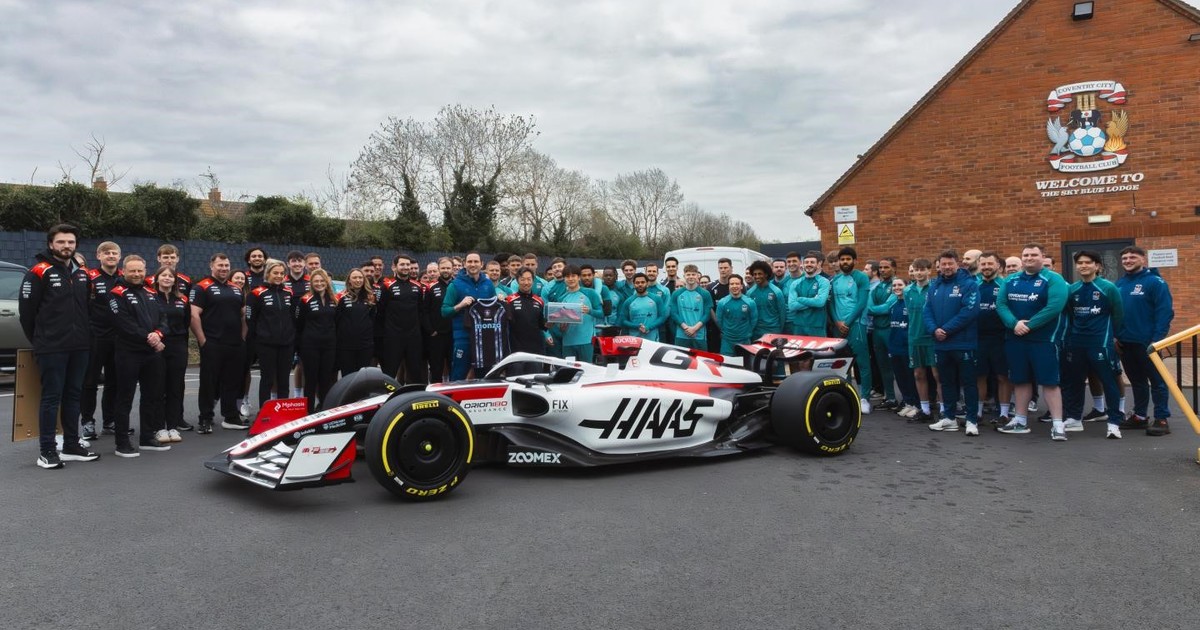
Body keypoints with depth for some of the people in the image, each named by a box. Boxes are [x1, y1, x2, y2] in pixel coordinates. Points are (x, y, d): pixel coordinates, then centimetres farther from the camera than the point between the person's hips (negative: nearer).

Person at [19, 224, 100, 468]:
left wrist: (84, 336, 12)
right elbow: (26, 311, -5)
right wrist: (39, 342, 0)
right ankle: (46, 451, 3)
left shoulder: (82, 273, 12)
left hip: (79, 347, 6)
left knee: (74, 395, 11)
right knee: (51, 397, -3)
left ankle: (72, 446, 19)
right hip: (52, 348, -6)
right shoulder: (39, 272, -7)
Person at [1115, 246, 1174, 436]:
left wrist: (1157, 339, -19)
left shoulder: (1155, 282, -11)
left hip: (1147, 342, -7)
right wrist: (1115, 335, 7)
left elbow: (1165, 312, -15)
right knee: (1136, 380, 16)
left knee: (1157, 380, 2)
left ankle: (1162, 420, 6)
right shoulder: (1119, 283, 9)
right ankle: (1139, 416, 26)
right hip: (1125, 342, 7)